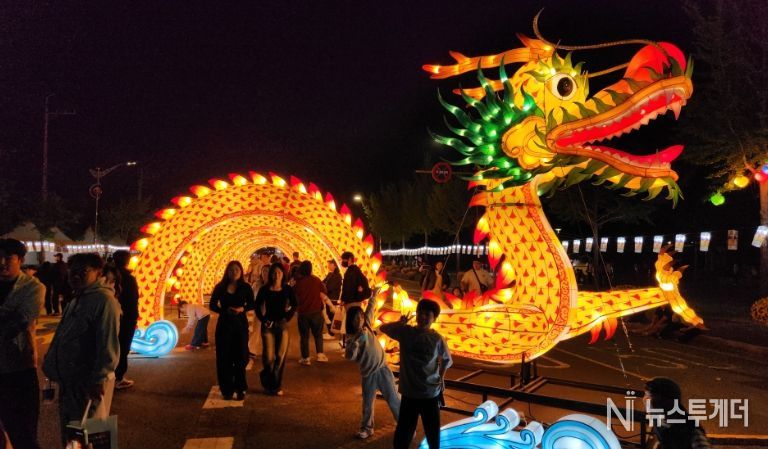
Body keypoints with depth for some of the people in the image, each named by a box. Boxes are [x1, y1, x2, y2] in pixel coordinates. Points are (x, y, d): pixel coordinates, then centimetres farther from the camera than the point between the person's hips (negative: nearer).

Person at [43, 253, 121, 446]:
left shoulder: (104, 300, -18)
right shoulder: (75, 301, 15)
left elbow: (108, 344, -24)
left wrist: (99, 379, -26)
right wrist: (51, 364, 20)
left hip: (90, 382, -10)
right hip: (69, 380, 10)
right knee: (69, 434, 20)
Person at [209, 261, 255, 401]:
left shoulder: (245, 287, 0)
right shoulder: (220, 287, 0)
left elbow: (251, 305, 6)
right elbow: (212, 305, 2)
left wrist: (242, 308, -15)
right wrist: (225, 310, -16)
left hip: (240, 324, 0)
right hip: (224, 324, 0)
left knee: (240, 357, 0)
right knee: (224, 358, 2)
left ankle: (240, 389, 11)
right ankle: (227, 390, 12)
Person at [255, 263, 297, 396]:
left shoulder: (287, 289, 0)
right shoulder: (264, 289, -2)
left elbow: (294, 305, 9)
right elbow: (257, 306, 6)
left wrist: (287, 317, 0)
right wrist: (263, 320, -3)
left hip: (283, 325, 1)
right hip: (268, 325, -1)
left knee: (280, 356, 1)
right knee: (269, 357, -3)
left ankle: (276, 386, 18)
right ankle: (268, 382, 26)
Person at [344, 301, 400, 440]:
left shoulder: (367, 324, -3)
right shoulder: (351, 338, -14)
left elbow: (371, 307, 6)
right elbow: (349, 356, -30)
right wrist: (356, 339, -38)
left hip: (382, 368, 2)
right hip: (368, 374, -2)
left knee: (393, 399, 6)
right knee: (367, 402, 13)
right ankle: (367, 428, 31)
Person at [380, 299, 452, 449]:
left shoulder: (437, 339, -3)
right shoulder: (405, 332, -3)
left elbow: (447, 360, 11)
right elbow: (383, 328, 10)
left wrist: (440, 378, 0)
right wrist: (400, 323, 1)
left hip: (431, 394, 0)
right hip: (409, 393, 0)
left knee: (433, 432, 12)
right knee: (403, 433, 3)